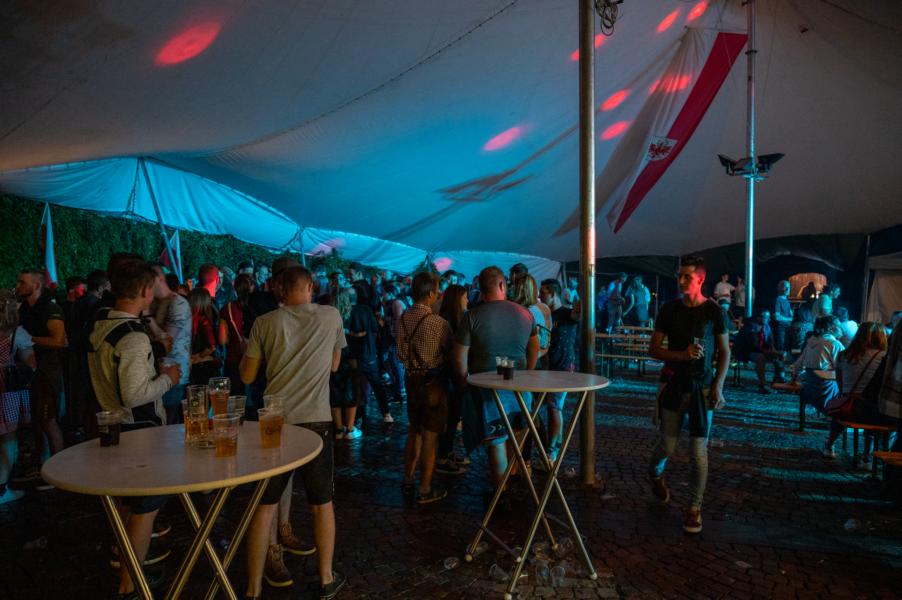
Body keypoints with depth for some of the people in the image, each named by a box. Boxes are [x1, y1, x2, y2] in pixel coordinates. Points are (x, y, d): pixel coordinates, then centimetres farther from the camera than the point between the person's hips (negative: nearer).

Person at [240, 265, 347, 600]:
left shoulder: (265, 323, -3)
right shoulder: (331, 316, -1)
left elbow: (247, 376, 3)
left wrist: (243, 353, 21)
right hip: (316, 422, 0)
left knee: (264, 506, 12)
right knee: (322, 503, 15)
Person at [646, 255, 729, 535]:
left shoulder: (714, 311, -2)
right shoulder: (669, 309, 1)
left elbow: (724, 352, 3)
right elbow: (653, 348, 2)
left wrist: (718, 386, -8)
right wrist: (682, 355, -16)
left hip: (702, 387, -1)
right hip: (674, 385, 1)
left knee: (699, 451, -1)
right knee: (667, 445, 5)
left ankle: (694, 509, 15)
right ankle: (654, 474, 39)